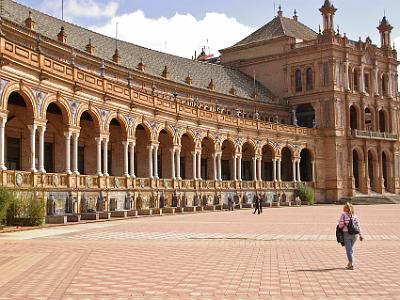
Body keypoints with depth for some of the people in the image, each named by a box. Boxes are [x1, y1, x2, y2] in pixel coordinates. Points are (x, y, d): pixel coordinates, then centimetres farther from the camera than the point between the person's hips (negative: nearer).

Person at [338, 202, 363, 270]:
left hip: (346, 234, -4)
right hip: (354, 234, 4)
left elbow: (341, 225, -14)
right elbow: (358, 225, 1)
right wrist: (360, 235, 4)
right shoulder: (355, 216, 3)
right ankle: (350, 263, 28)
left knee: (349, 249, 2)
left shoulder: (343, 215, -10)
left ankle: (351, 265, -2)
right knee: (351, 248, 21)